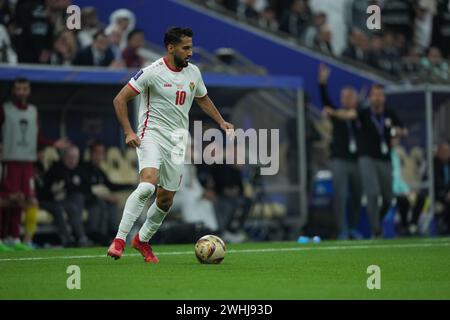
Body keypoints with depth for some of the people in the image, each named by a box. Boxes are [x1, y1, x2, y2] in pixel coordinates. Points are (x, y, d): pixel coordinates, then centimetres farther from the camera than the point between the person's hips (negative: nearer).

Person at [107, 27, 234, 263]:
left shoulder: (193, 72, 7)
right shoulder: (153, 72, -12)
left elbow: (203, 99, 27)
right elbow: (120, 99, -10)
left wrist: (221, 122, 15)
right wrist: (128, 132, -19)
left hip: (177, 141, 6)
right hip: (152, 134, -6)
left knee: (166, 199, 8)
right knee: (147, 184, -28)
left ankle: (142, 240, 31)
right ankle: (119, 240, -26)